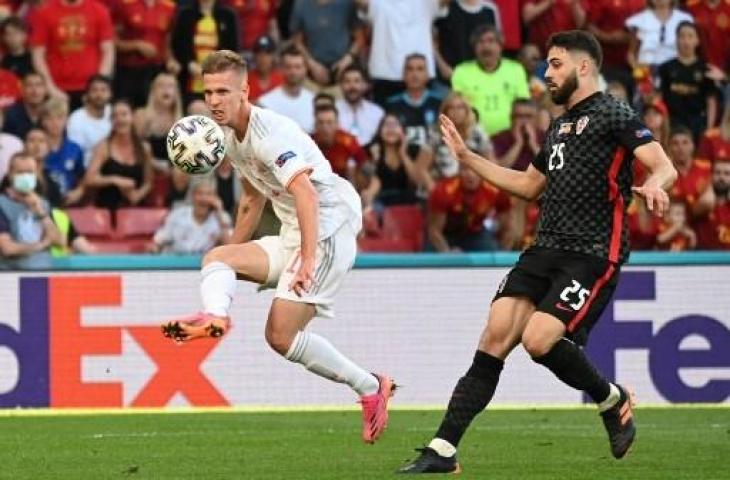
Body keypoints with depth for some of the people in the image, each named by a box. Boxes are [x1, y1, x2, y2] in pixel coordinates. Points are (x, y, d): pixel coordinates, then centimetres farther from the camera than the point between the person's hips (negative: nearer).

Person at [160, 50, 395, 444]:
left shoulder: (269, 132, -18)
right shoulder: (232, 138, 13)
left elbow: (306, 193, -32)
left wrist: (308, 259, -40)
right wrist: (232, 257, 35)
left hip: (328, 230, -10)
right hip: (291, 237, 10)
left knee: (280, 334, -16)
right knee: (217, 257, -3)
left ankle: (370, 388, -5)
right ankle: (215, 315, -35)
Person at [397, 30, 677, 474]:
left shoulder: (614, 115, -3)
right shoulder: (560, 126, 23)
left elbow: (665, 166, -15)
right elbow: (528, 185, 36)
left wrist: (654, 184, -39)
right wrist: (467, 156, 34)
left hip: (592, 254, -8)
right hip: (545, 250, 8)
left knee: (539, 340, -23)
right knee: (496, 336, -7)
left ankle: (612, 400, 6)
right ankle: (443, 450, -11)